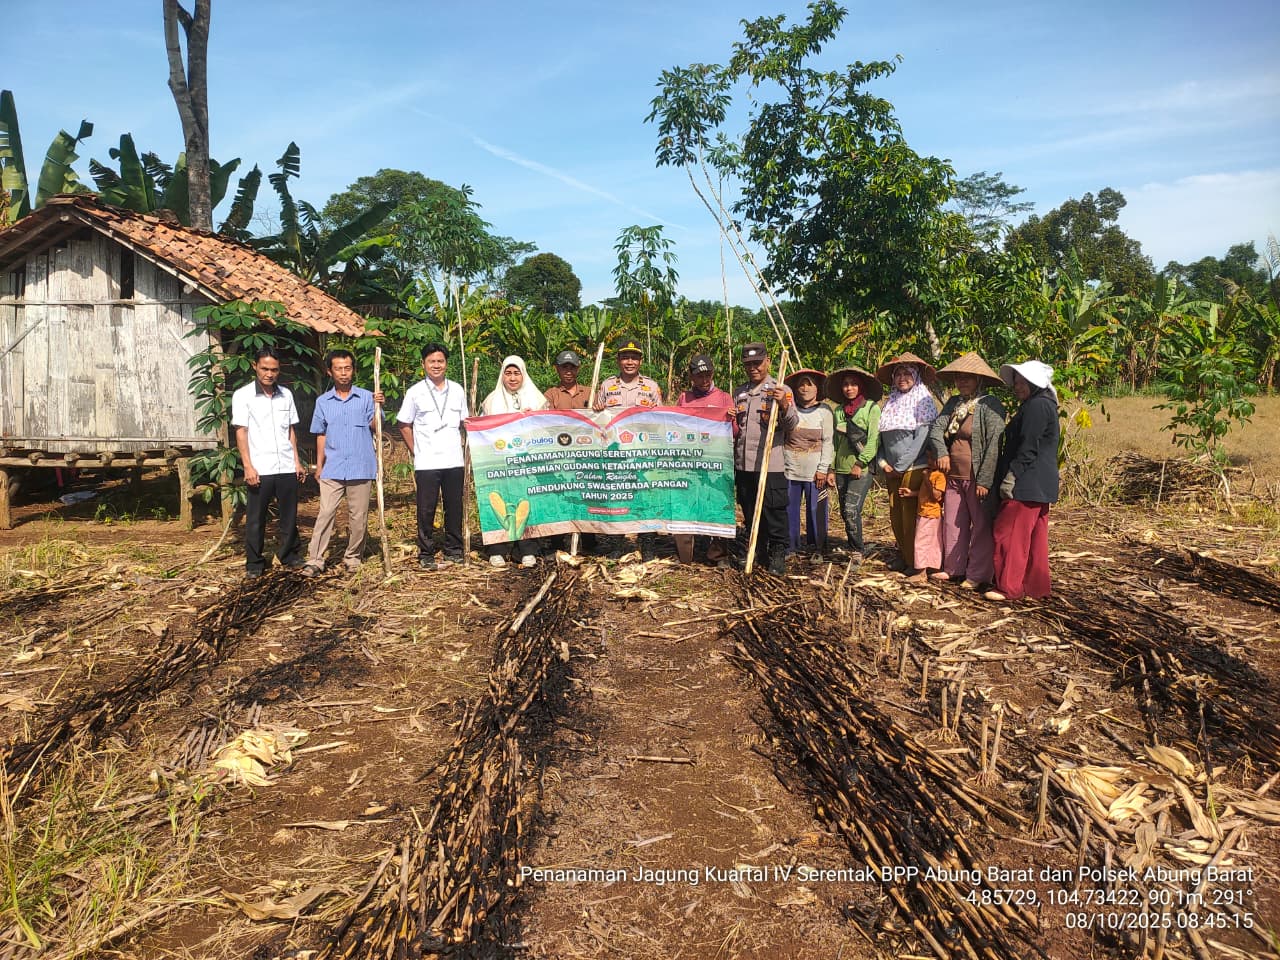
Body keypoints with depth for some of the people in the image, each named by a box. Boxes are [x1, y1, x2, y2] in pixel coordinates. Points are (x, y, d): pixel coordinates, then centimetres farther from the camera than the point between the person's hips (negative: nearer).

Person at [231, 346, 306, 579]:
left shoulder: (286, 394, 10)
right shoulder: (243, 395, -2)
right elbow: (241, 432, -5)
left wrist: (297, 461, 11)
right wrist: (248, 466, -12)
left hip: (286, 468, 4)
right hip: (260, 470, -3)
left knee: (289, 515, 10)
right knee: (255, 518, 4)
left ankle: (289, 555, 24)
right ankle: (254, 564, 14)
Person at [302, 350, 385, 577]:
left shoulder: (366, 397, 3)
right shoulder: (323, 401, 10)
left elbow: (374, 427, -6)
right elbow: (321, 435, 14)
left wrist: (377, 407, -22)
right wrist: (319, 466, 11)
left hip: (361, 467, -1)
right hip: (332, 468, 1)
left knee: (358, 516, 5)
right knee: (325, 513, -5)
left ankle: (353, 556, 18)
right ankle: (315, 560, -3)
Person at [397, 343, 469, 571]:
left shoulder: (457, 390, 9)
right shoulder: (415, 392, 0)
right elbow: (404, 425, 6)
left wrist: (461, 445, 4)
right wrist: (415, 452, 3)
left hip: (454, 460, 3)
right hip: (426, 463, -3)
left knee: (454, 508, 8)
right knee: (426, 510, 1)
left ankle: (453, 552, 19)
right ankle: (426, 556, 10)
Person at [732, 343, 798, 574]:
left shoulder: (781, 390, -1)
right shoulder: (739, 393, 15)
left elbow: (791, 425, -10)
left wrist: (784, 405, -29)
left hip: (771, 465, -5)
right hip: (743, 465, 5)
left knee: (774, 512, -2)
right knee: (750, 513, 12)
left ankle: (778, 555, 8)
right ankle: (756, 551, 24)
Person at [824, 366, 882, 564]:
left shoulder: (872, 408, -2)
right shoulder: (838, 410, 13)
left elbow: (874, 440, -9)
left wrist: (860, 463, -14)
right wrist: (831, 468, 10)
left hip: (862, 469, -6)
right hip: (841, 469, 6)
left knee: (851, 510, -16)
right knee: (845, 512, 8)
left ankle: (857, 551, -5)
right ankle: (856, 549, 21)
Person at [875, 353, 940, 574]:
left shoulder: (924, 401, -5)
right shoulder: (890, 403, 14)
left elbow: (922, 437, -12)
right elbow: (881, 435, 15)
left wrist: (901, 465, -12)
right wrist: (883, 462, 1)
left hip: (913, 469, -6)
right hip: (892, 470, 6)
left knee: (910, 514, -7)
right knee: (895, 513, 8)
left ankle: (914, 561, 1)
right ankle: (902, 556, 20)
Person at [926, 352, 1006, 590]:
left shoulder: (990, 406, -10)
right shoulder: (953, 403, 12)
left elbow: (993, 445, -16)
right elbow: (936, 428, 6)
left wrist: (985, 481, -20)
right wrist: (941, 452, -14)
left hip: (978, 479, -7)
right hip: (954, 476, 7)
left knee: (981, 527, 2)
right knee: (952, 523, 13)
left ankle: (978, 575, 10)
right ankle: (953, 569, 26)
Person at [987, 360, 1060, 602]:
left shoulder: (1037, 406, -14)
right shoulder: (1043, 405, 19)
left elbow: (1028, 448, -20)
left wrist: (1011, 477, -20)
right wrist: (1012, 475, 20)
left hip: (1027, 485, -11)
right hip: (1040, 486, 11)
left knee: (1009, 534, -5)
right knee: (1034, 538, 13)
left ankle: (1009, 588, 0)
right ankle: (1036, 587, 19)